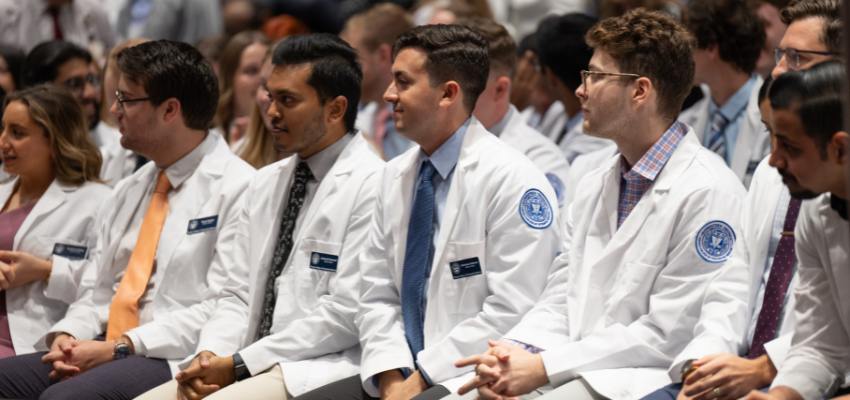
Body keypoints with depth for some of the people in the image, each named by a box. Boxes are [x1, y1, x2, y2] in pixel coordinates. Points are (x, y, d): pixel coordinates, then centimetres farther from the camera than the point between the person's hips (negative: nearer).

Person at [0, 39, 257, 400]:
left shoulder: (238, 188, -6)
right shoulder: (127, 192, 22)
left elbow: (225, 310, -14)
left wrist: (122, 346, -17)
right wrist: (67, 335, -1)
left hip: (174, 360, -8)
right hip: (107, 348, 8)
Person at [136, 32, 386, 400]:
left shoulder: (371, 186, -8)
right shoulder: (266, 183, 18)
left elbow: (347, 313, -14)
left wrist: (240, 364, -13)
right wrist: (210, 354, -3)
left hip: (319, 369, -8)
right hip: (251, 367, 8)